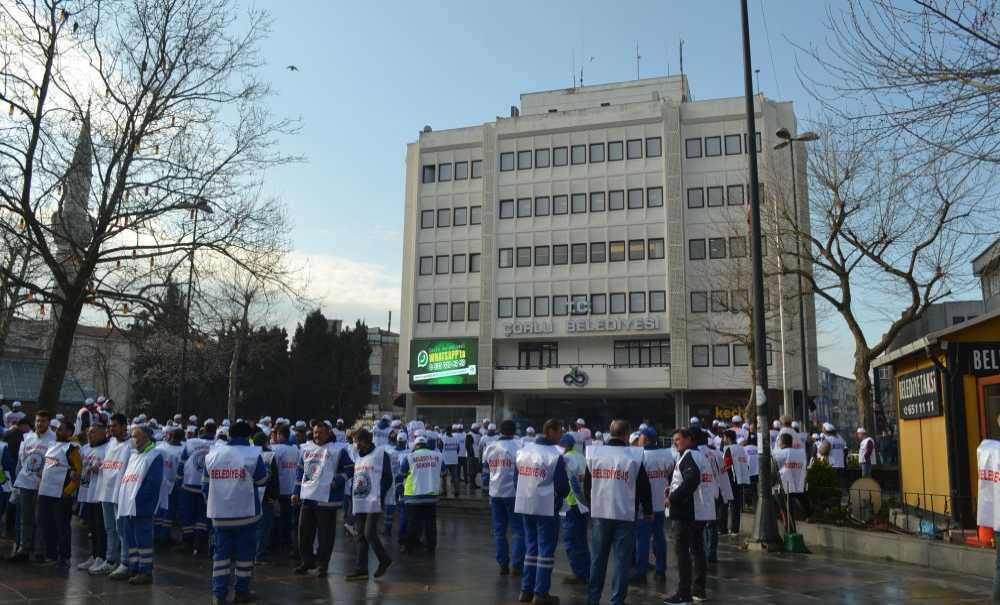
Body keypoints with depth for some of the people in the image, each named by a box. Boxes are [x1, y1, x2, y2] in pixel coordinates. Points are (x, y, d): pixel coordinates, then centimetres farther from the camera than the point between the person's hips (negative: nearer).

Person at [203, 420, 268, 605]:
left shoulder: (212, 455, 3)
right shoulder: (253, 454, -11)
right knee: (244, 554, 8)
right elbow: (262, 481, -1)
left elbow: (205, 484, 10)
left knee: (220, 553, 11)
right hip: (246, 513, -3)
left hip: (219, 514, 4)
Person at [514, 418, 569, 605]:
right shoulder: (555, 456, -15)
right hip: (547, 508, -6)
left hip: (525, 506, 7)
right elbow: (563, 487, -13)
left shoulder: (524, 450, 6)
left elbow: (518, 477, 10)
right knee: (546, 550, 3)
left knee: (531, 547, 16)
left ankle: (526, 590, 20)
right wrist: (562, 494, 7)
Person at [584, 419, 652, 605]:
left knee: (598, 557, 13)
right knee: (622, 559, 4)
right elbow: (644, 487, -2)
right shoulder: (634, 456, -7)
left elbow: (587, 485, 10)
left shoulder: (594, 454, 2)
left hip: (599, 514, 3)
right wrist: (648, 511, 11)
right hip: (625, 515, -3)